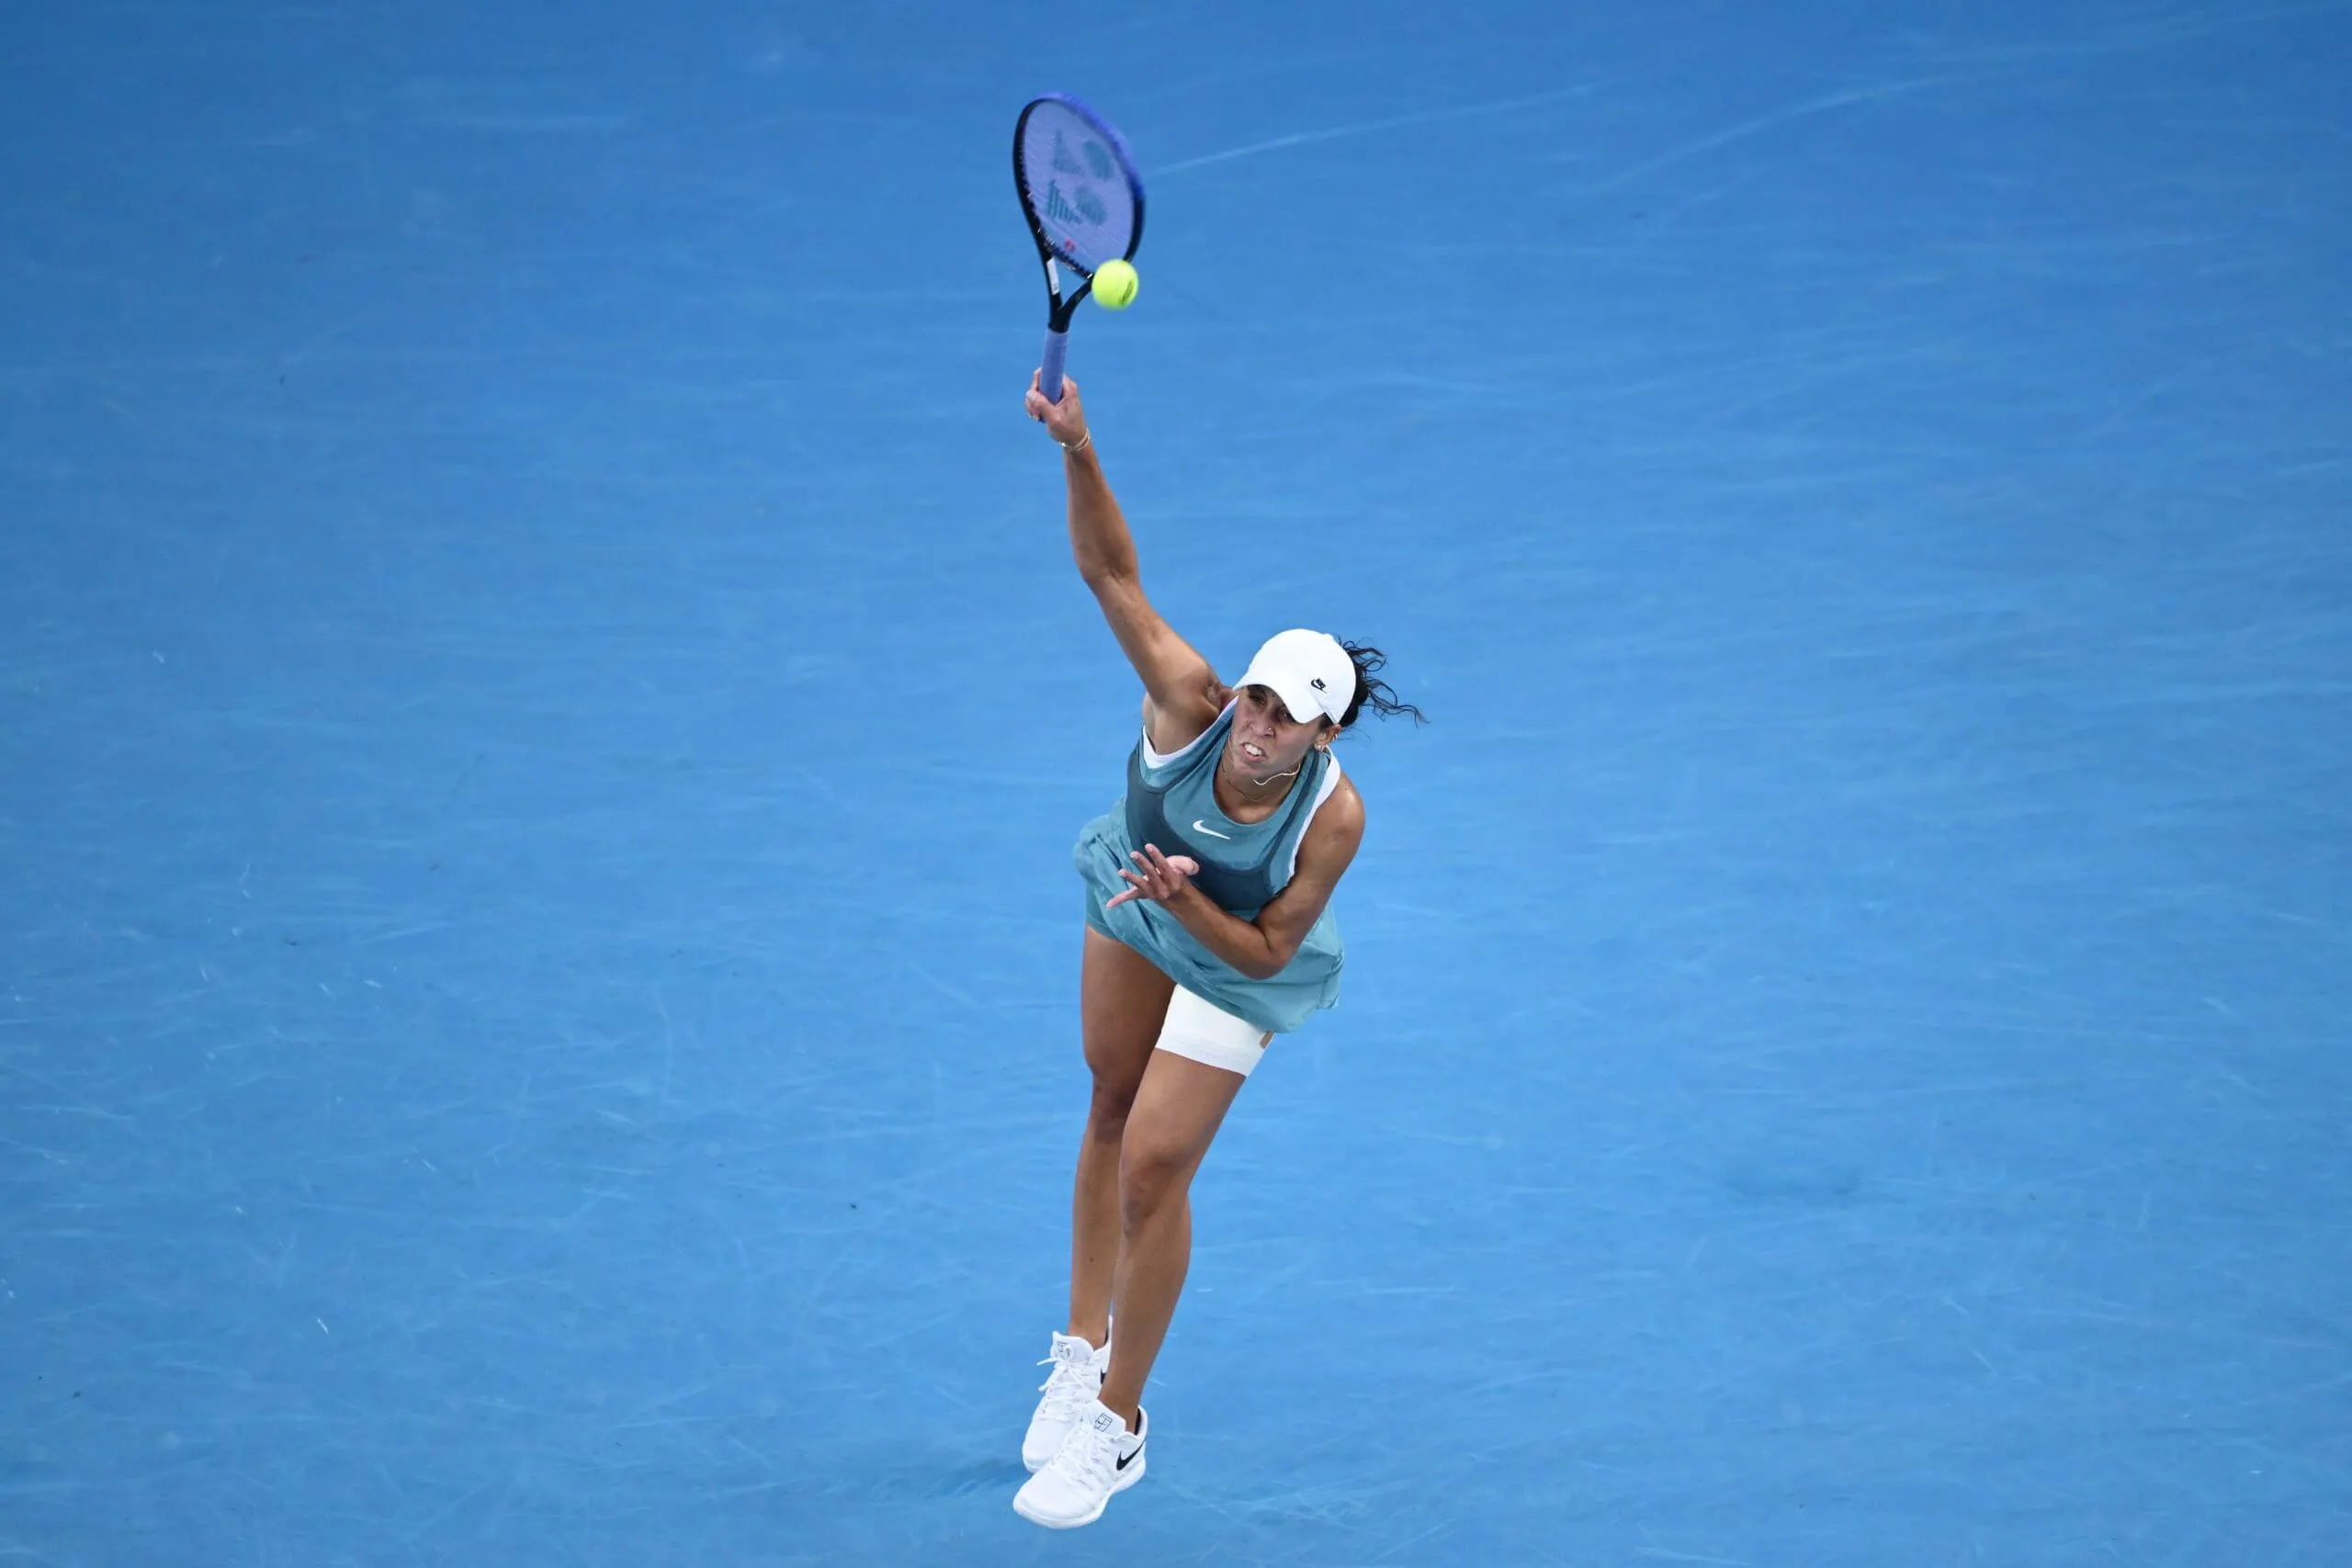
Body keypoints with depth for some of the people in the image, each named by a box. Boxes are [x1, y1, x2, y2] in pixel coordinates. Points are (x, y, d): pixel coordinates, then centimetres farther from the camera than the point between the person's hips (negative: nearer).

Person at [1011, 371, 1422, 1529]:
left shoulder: (1332, 816, -37)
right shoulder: (1190, 703, -34)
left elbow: (1264, 951, -25)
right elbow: (1112, 575, -40)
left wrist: (1187, 905, -43)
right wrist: (1079, 453, -55)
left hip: (1234, 964, -4)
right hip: (1134, 897, 4)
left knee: (1154, 1169, -4)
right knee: (1113, 1109, 19)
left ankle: (1116, 1425, 13)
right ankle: (1084, 1349, 40)